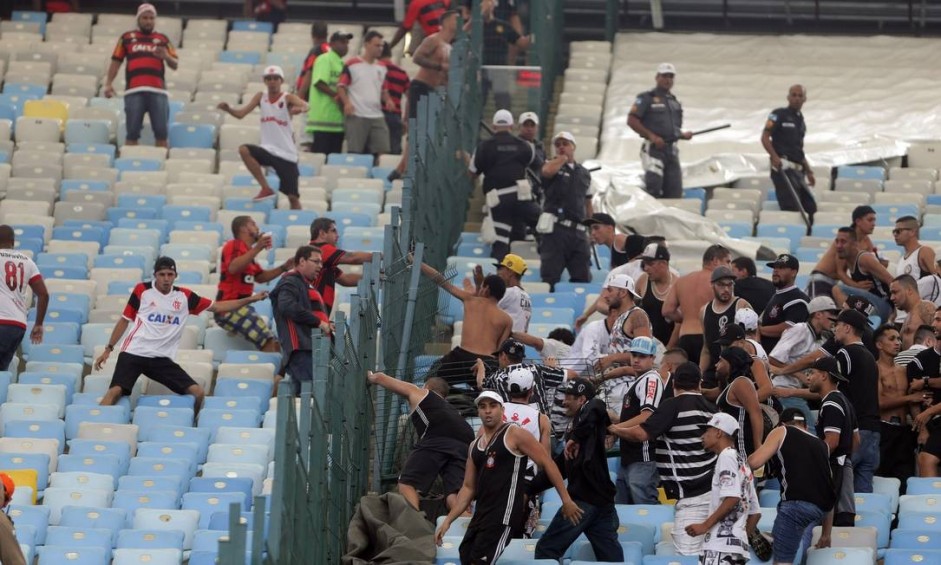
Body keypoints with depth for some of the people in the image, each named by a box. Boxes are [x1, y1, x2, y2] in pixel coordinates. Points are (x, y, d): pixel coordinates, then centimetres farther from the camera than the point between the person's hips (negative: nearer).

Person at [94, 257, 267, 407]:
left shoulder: (184, 297, 7)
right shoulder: (142, 291, 1)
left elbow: (217, 307, 13)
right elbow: (124, 320, 9)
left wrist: (250, 299, 6)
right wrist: (108, 349, 6)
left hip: (162, 359, 3)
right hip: (133, 353, -3)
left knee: (198, 392, -8)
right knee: (115, 391, -23)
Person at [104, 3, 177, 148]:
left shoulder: (163, 39, 16)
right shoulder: (127, 38, 14)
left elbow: (174, 65, 13)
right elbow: (116, 62, 12)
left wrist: (166, 56, -8)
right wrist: (108, 83, 0)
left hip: (157, 91, 1)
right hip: (134, 91, -1)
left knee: (161, 133, -3)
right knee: (132, 132, -1)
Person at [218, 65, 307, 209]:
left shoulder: (287, 98, -8)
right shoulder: (261, 97, 4)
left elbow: (305, 106, -26)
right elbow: (241, 113, -2)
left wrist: (300, 109, -50)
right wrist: (228, 109, -24)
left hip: (287, 154, -3)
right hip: (268, 149, 3)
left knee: (292, 196, -4)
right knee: (244, 150, -24)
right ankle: (266, 188, -13)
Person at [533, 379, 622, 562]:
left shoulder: (588, 413, 1)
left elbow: (596, 407, -26)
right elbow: (559, 466, 31)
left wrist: (575, 438, -22)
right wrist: (530, 488, 32)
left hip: (583, 499, -9)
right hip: (603, 500, 9)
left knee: (546, 550, -2)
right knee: (612, 557, 2)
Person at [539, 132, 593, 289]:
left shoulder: (584, 174, 19)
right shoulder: (553, 165, 6)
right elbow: (547, 171, -21)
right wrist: (562, 158, -4)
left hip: (578, 231, 5)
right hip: (556, 228, -5)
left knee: (583, 276, 3)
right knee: (550, 276, -10)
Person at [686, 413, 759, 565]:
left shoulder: (727, 456, -4)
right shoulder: (743, 463, 24)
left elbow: (732, 498, -16)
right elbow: (754, 510, 23)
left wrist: (705, 525, -15)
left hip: (722, 542, -10)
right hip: (738, 541, 10)